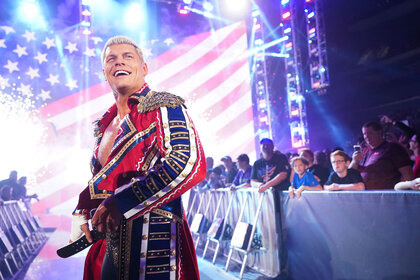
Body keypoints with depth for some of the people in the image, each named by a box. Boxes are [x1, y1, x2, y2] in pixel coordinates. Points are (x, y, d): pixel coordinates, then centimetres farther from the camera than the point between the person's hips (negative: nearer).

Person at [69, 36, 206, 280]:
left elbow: (190, 165, -24)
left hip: (154, 237, -7)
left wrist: (119, 204, -22)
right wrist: (82, 213, 7)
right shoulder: (105, 124, 14)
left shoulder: (163, 106, -8)